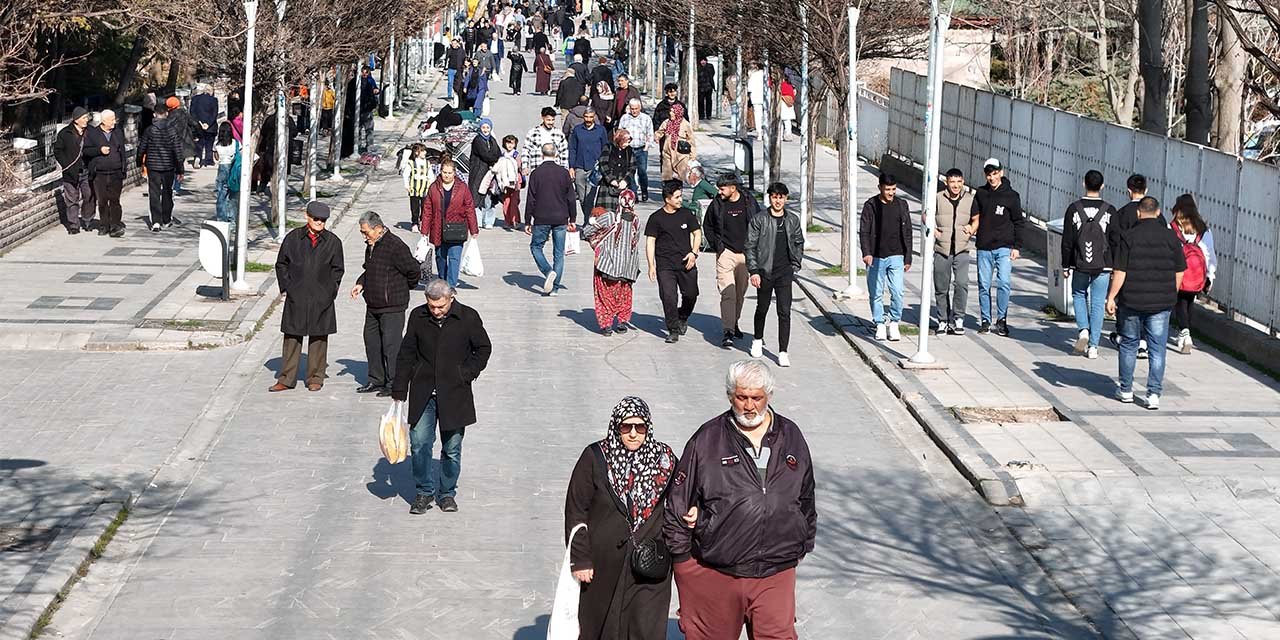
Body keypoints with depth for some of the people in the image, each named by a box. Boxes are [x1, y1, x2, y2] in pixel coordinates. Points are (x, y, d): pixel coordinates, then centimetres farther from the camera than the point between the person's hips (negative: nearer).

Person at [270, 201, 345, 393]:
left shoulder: (333, 242, 3)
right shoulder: (293, 238, 3)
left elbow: (337, 269, 9)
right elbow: (281, 264, 11)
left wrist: (330, 291, 1)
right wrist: (285, 287, 3)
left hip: (322, 299, 0)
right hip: (296, 298, 0)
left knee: (318, 338, 5)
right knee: (292, 337, 1)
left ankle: (315, 378, 15)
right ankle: (286, 379, 7)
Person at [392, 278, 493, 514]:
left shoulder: (468, 318, -5)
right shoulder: (417, 317, 1)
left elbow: (483, 348, 8)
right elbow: (406, 354, 8)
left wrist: (467, 373, -4)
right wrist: (399, 390, 7)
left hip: (455, 393, -1)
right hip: (423, 393, 1)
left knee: (452, 448, 5)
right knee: (419, 443, -3)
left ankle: (447, 493, 21)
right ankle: (424, 492, 12)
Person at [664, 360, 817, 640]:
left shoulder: (791, 438, 9)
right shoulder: (707, 439, -2)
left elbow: (806, 499, 21)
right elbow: (678, 501, 2)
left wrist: (803, 545, 23)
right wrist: (681, 555, 3)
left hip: (776, 574, 2)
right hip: (714, 573, -2)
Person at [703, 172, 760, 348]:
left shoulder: (749, 203, -1)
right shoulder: (716, 205, -3)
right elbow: (707, 226, 12)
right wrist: (716, 246, 2)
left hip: (746, 253, 2)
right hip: (726, 253, -2)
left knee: (740, 293, 13)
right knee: (728, 292, -13)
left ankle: (734, 323, 33)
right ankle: (728, 331, -17)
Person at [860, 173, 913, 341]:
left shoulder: (901, 205, 7)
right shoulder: (871, 205, -1)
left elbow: (907, 233, 11)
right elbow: (864, 231, -4)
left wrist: (908, 258, 9)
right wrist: (866, 253, -19)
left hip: (896, 257, 1)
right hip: (875, 258, -1)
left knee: (897, 292, -8)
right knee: (876, 294, 4)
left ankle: (894, 323, 8)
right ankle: (880, 324, 16)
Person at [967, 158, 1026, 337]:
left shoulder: (1011, 196, 1)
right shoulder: (980, 193, 10)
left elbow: (1020, 223, 2)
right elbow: (975, 218, 17)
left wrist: (1017, 246, -4)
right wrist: (971, 229, -4)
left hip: (1004, 247, -3)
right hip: (984, 248, 3)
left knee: (1004, 283, -13)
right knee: (984, 285, 5)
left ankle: (1002, 319, -2)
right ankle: (985, 320, 13)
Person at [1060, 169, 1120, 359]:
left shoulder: (1074, 209, -5)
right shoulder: (1109, 211, -4)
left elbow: (1067, 240, -2)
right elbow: (1115, 241, -1)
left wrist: (1065, 266, 6)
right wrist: (1115, 267, 12)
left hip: (1079, 266, 0)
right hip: (1103, 266, 0)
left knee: (1079, 295, 22)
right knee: (1097, 304, 5)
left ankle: (1083, 329, 0)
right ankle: (1093, 346, 3)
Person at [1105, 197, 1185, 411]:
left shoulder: (1128, 237, -7)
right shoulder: (1171, 238, 0)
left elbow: (1120, 271, -9)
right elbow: (1179, 272, 5)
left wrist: (1112, 297, -2)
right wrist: (1171, 295, 18)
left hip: (1132, 301, -1)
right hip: (1161, 303, 1)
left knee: (1128, 345, 13)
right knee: (1157, 349, 4)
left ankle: (1125, 390, 21)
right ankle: (1154, 393, -1)